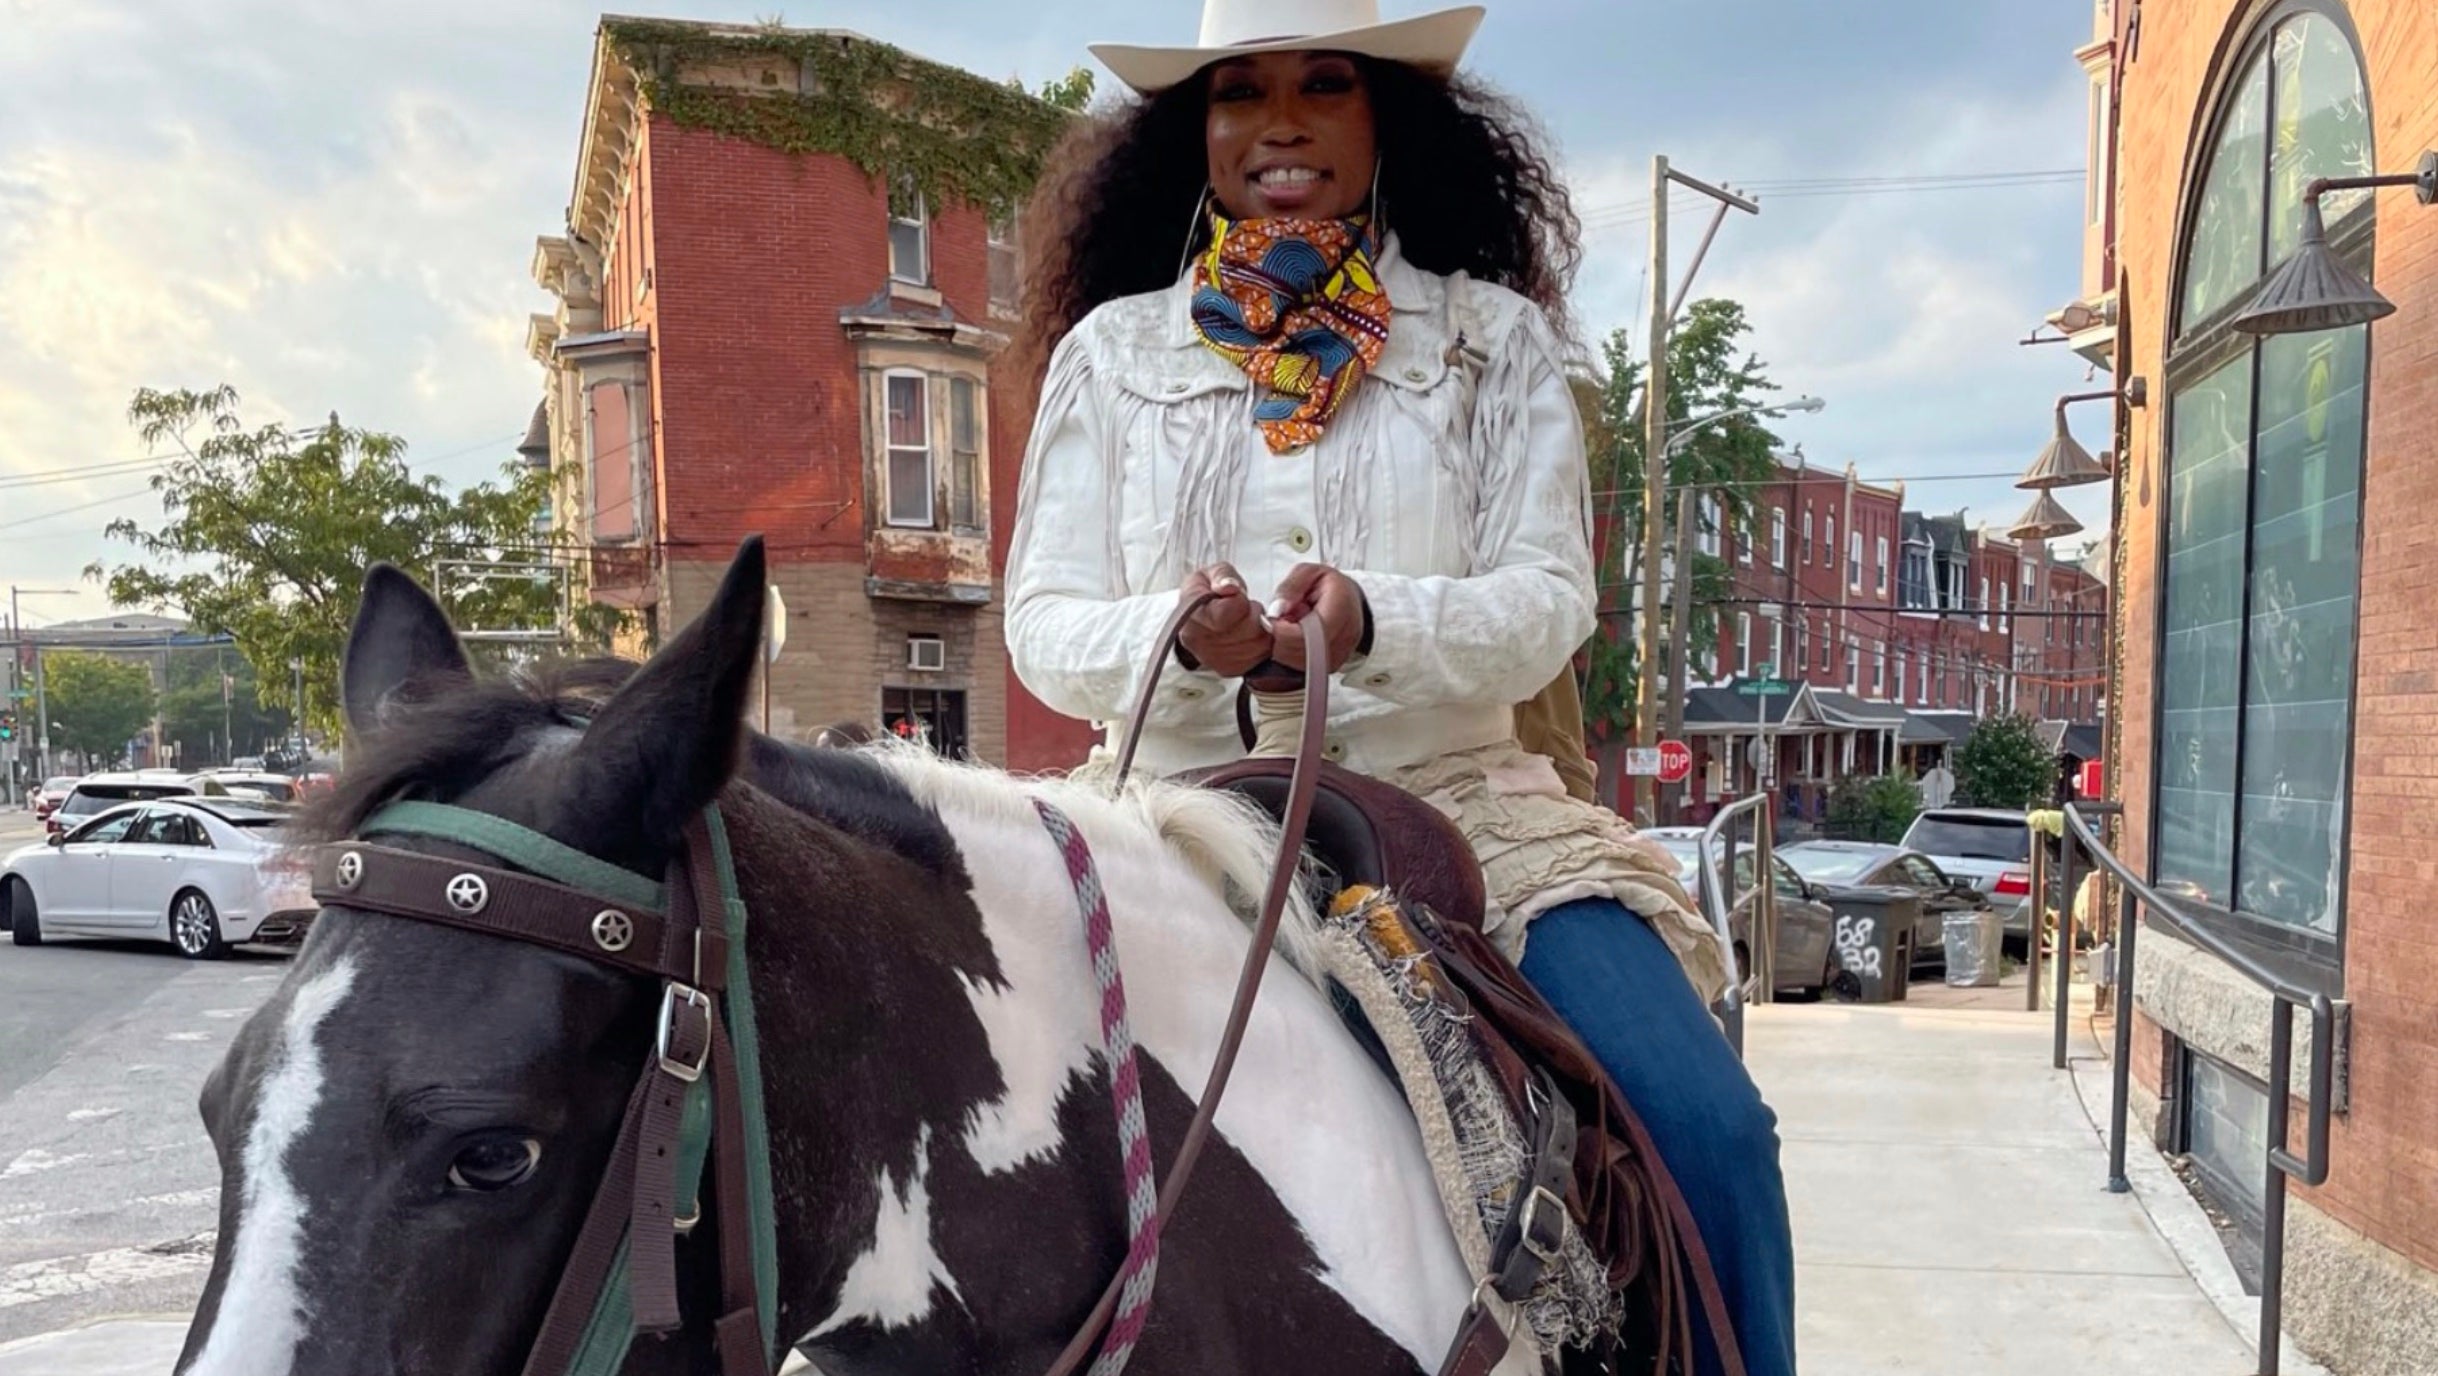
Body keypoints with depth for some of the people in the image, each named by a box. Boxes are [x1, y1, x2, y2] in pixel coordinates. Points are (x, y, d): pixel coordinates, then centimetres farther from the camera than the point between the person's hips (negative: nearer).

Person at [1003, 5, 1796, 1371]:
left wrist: (1374, 619, -23)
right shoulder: (1109, 350, 8)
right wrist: (1178, 637, -20)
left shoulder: (1495, 336, 8)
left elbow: (1548, 601, -2)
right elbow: (1045, 621, 3)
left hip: (1458, 800, 0)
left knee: (1711, 1132, -15)